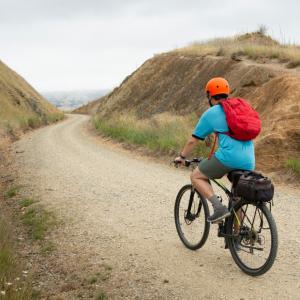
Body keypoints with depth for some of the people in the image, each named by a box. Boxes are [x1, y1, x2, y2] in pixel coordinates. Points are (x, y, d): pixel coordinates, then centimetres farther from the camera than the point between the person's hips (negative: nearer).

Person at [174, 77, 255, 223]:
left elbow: (193, 140, 14)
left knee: (196, 176, 12)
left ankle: (219, 207, -5)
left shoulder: (211, 113, 8)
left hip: (229, 157, -6)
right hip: (249, 162, 6)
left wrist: (182, 156, 30)